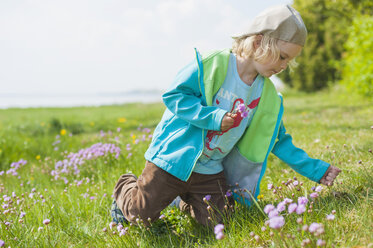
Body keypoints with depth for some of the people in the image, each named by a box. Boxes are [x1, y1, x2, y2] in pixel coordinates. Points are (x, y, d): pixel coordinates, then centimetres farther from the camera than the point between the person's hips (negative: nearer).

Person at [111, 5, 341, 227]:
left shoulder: (268, 97, 2)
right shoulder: (213, 65, -16)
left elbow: (279, 140, 8)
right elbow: (174, 95, -16)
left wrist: (315, 169, 3)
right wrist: (214, 117, -26)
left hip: (211, 170, 5)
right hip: (175, 157, -5)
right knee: (143, 213, -5)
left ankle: (182, 198, 27)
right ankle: (126, 190, 30)